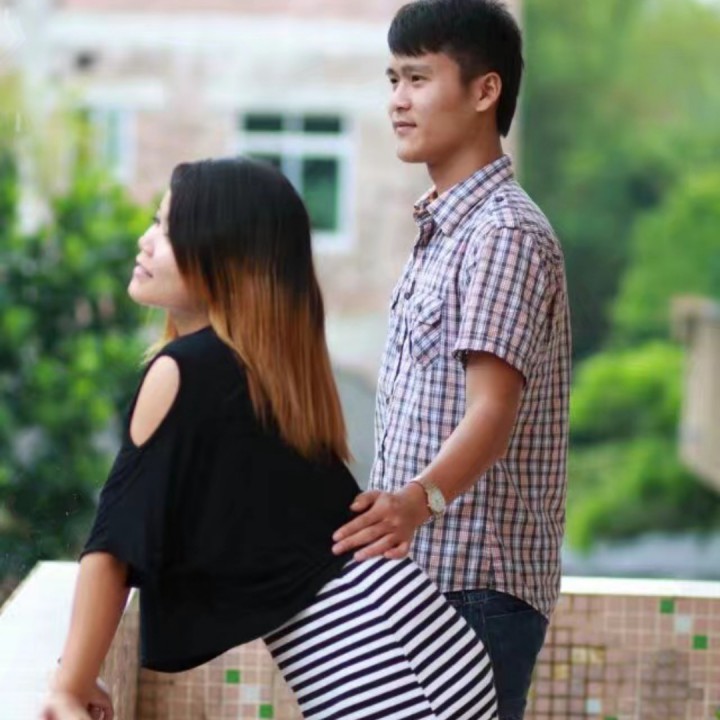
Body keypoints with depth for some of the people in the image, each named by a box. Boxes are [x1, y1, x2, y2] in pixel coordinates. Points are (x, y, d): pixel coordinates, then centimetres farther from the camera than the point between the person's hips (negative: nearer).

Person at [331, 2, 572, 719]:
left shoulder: (505, 232, -13)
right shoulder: (442, 230, 18)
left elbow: (493, 411, -25)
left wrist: (420, 500, -41)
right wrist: (388, 514, 23)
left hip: (477, 584, -10)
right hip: (421, 573, 10)